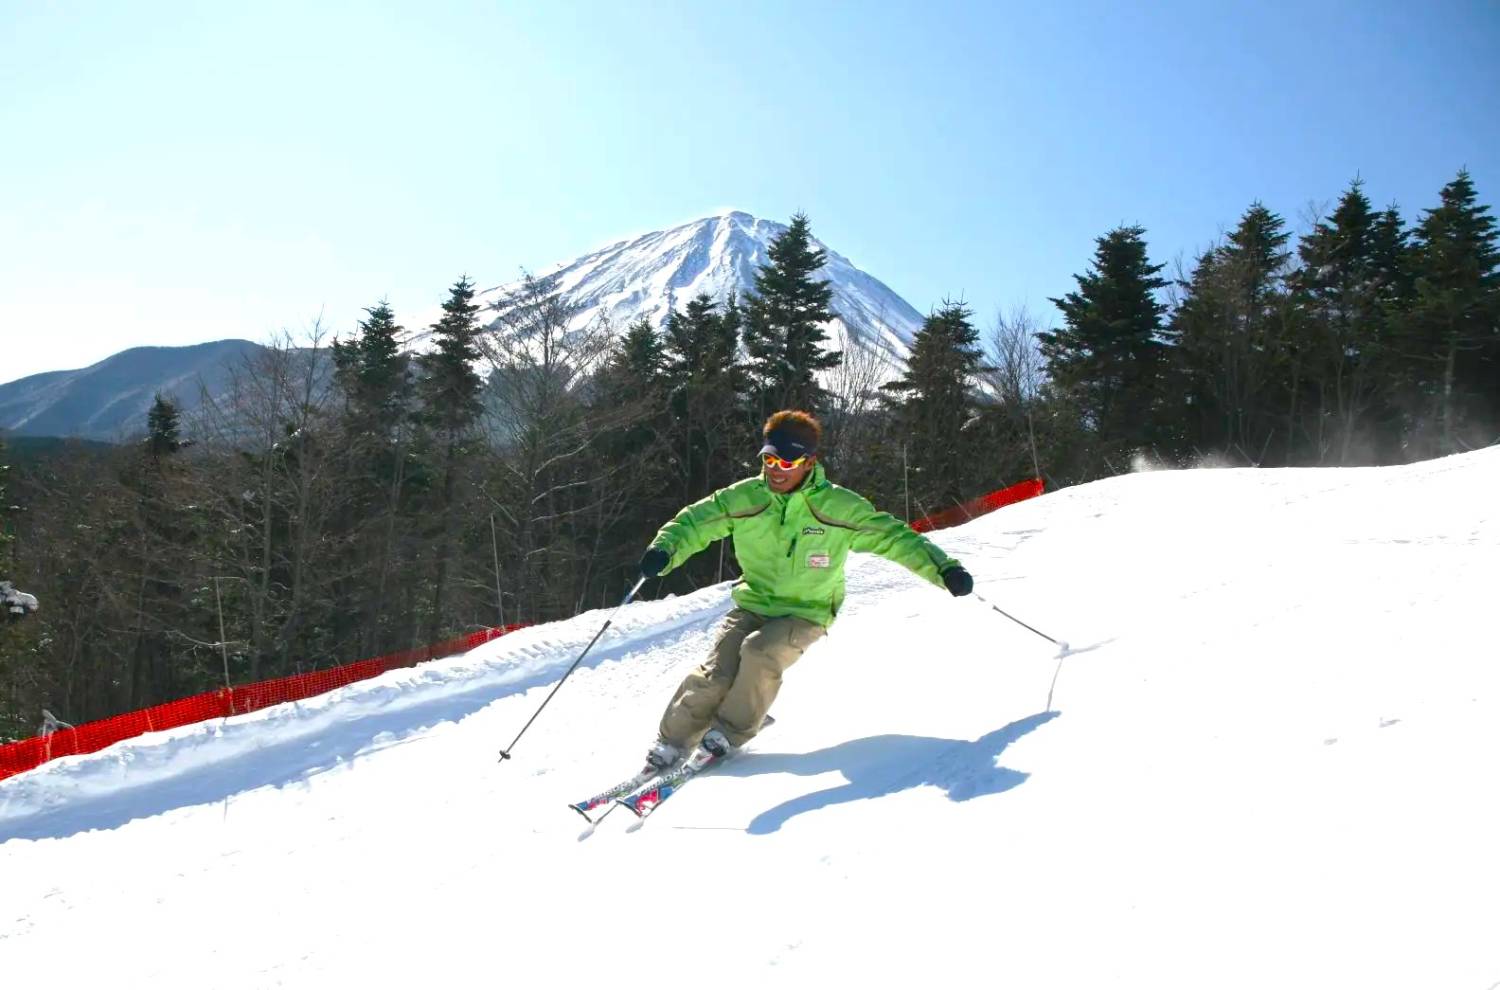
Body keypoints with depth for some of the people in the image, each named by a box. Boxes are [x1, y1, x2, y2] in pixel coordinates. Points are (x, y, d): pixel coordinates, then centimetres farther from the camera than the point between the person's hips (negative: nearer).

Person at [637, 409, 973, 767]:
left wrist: (944, 568, -18)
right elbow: (695, 522, -3)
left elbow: (893, 537, -10)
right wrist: (664, 550, -22)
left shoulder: (839, 507, -13)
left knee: (761, 652, -29)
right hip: (753, 604, 2)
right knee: (716, 674, -15)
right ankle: (671, 742, 5)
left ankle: (730, 732, -7)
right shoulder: (744, 498, -8)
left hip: (806, 613, -2)